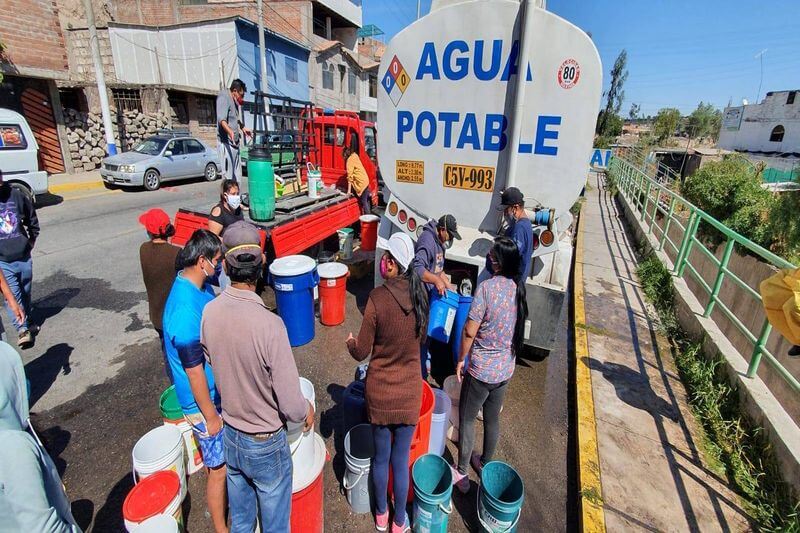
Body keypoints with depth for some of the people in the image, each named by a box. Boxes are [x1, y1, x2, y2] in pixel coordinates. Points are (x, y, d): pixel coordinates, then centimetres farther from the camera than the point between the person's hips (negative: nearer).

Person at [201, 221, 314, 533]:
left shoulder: (209, 312, -15)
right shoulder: (269, 324, -33)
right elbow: (291, 405, -27)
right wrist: (307, 411, -5)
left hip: (230, 435, 5)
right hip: (266, 444, -5)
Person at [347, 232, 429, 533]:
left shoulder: (378, 298, -23)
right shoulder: (420, 294, -11)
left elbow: (361, 352, -14)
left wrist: (350, 342, 7)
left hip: (380, 392, -2)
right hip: (409, 391, 2)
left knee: (381, 457, 21)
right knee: (401, 460, 20)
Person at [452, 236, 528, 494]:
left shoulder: (487, 287, -24)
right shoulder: (519, 288, -5)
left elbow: (469, 331, -21)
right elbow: (517, 328, 7)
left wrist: (461, 359, -6)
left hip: (481, 368, -6)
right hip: (506, 368, 6)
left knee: (466, 419, 13)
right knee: (492, 418, 23)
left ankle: (461, 473, 28)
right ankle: (485, 464, 43)